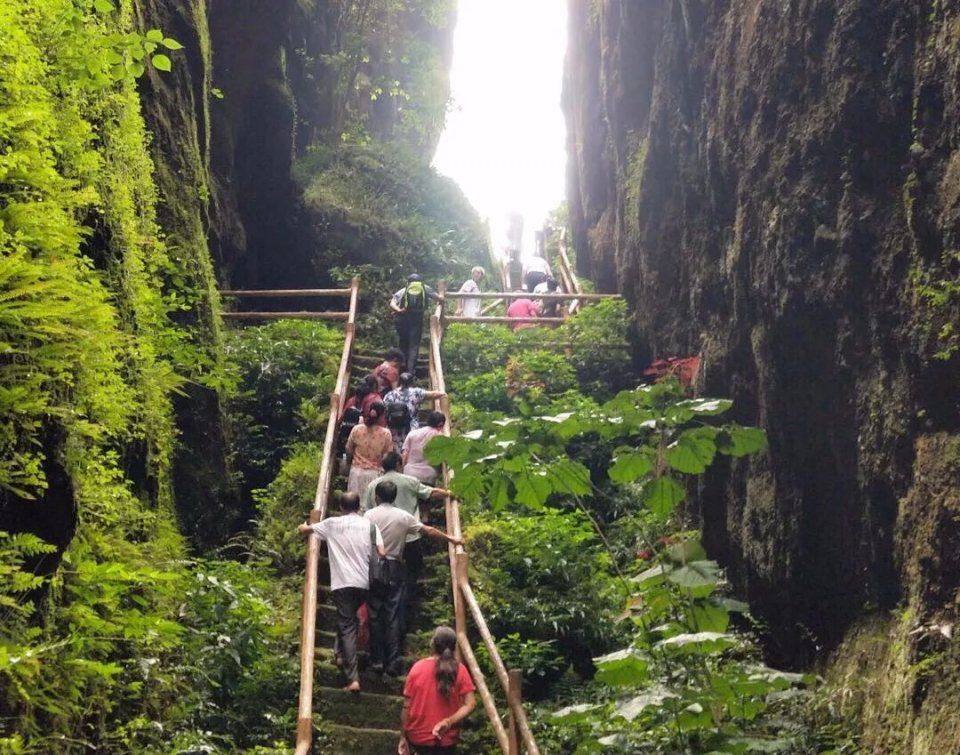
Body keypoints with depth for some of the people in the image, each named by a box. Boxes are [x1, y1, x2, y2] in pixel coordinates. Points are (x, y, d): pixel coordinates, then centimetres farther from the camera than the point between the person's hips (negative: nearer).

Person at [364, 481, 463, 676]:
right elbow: (428, 530, 7)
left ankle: (377, 660, 7)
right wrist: (451, 539, 18)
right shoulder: (403, 516, 1)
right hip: (394, 569, 1)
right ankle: (392, 662, -1)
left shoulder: (369, 515, -2)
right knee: (393, 616, 2)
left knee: (375, 615, 6)